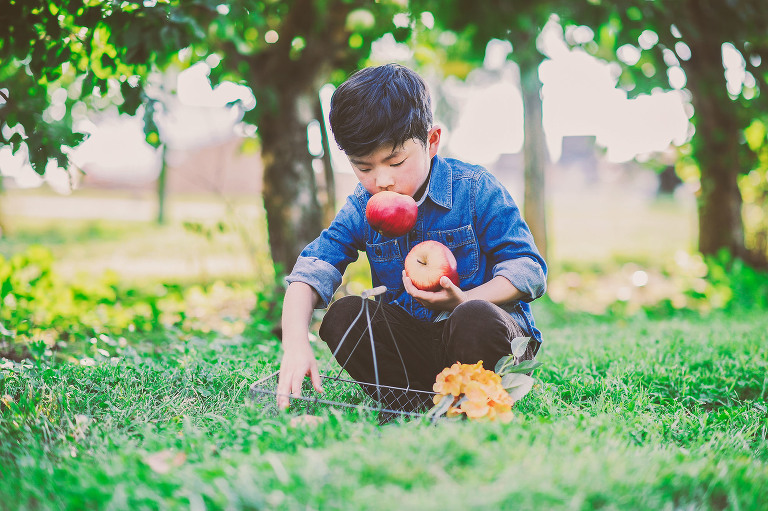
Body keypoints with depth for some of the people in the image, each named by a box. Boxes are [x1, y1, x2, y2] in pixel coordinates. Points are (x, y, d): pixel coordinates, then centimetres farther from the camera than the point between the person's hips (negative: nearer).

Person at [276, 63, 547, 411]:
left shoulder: (475, 190, -10)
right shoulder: (361, 208, 1)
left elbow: (529, 269, -10)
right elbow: (311, 271, -9)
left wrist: (464, 302, -28)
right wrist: (295, 342, -28)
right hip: (412, 338, 4)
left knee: (475, 320, -38)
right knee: (343, 315, -19)